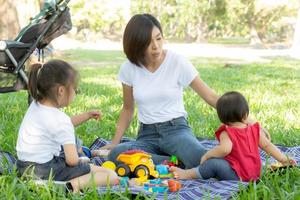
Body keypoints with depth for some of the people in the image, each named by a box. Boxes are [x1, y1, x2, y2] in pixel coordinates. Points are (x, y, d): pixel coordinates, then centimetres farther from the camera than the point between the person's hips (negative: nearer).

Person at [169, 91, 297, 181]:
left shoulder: (226, 133, -11)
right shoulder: (255, 130, 6)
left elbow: (225, 149, -30)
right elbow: (268, 146, 7)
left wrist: (206, 155, -17)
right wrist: (284, 160, 16)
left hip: (238, 175, -7)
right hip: (255, 174, 7)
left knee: (212, 164, -15)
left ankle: (185, 174, -20)